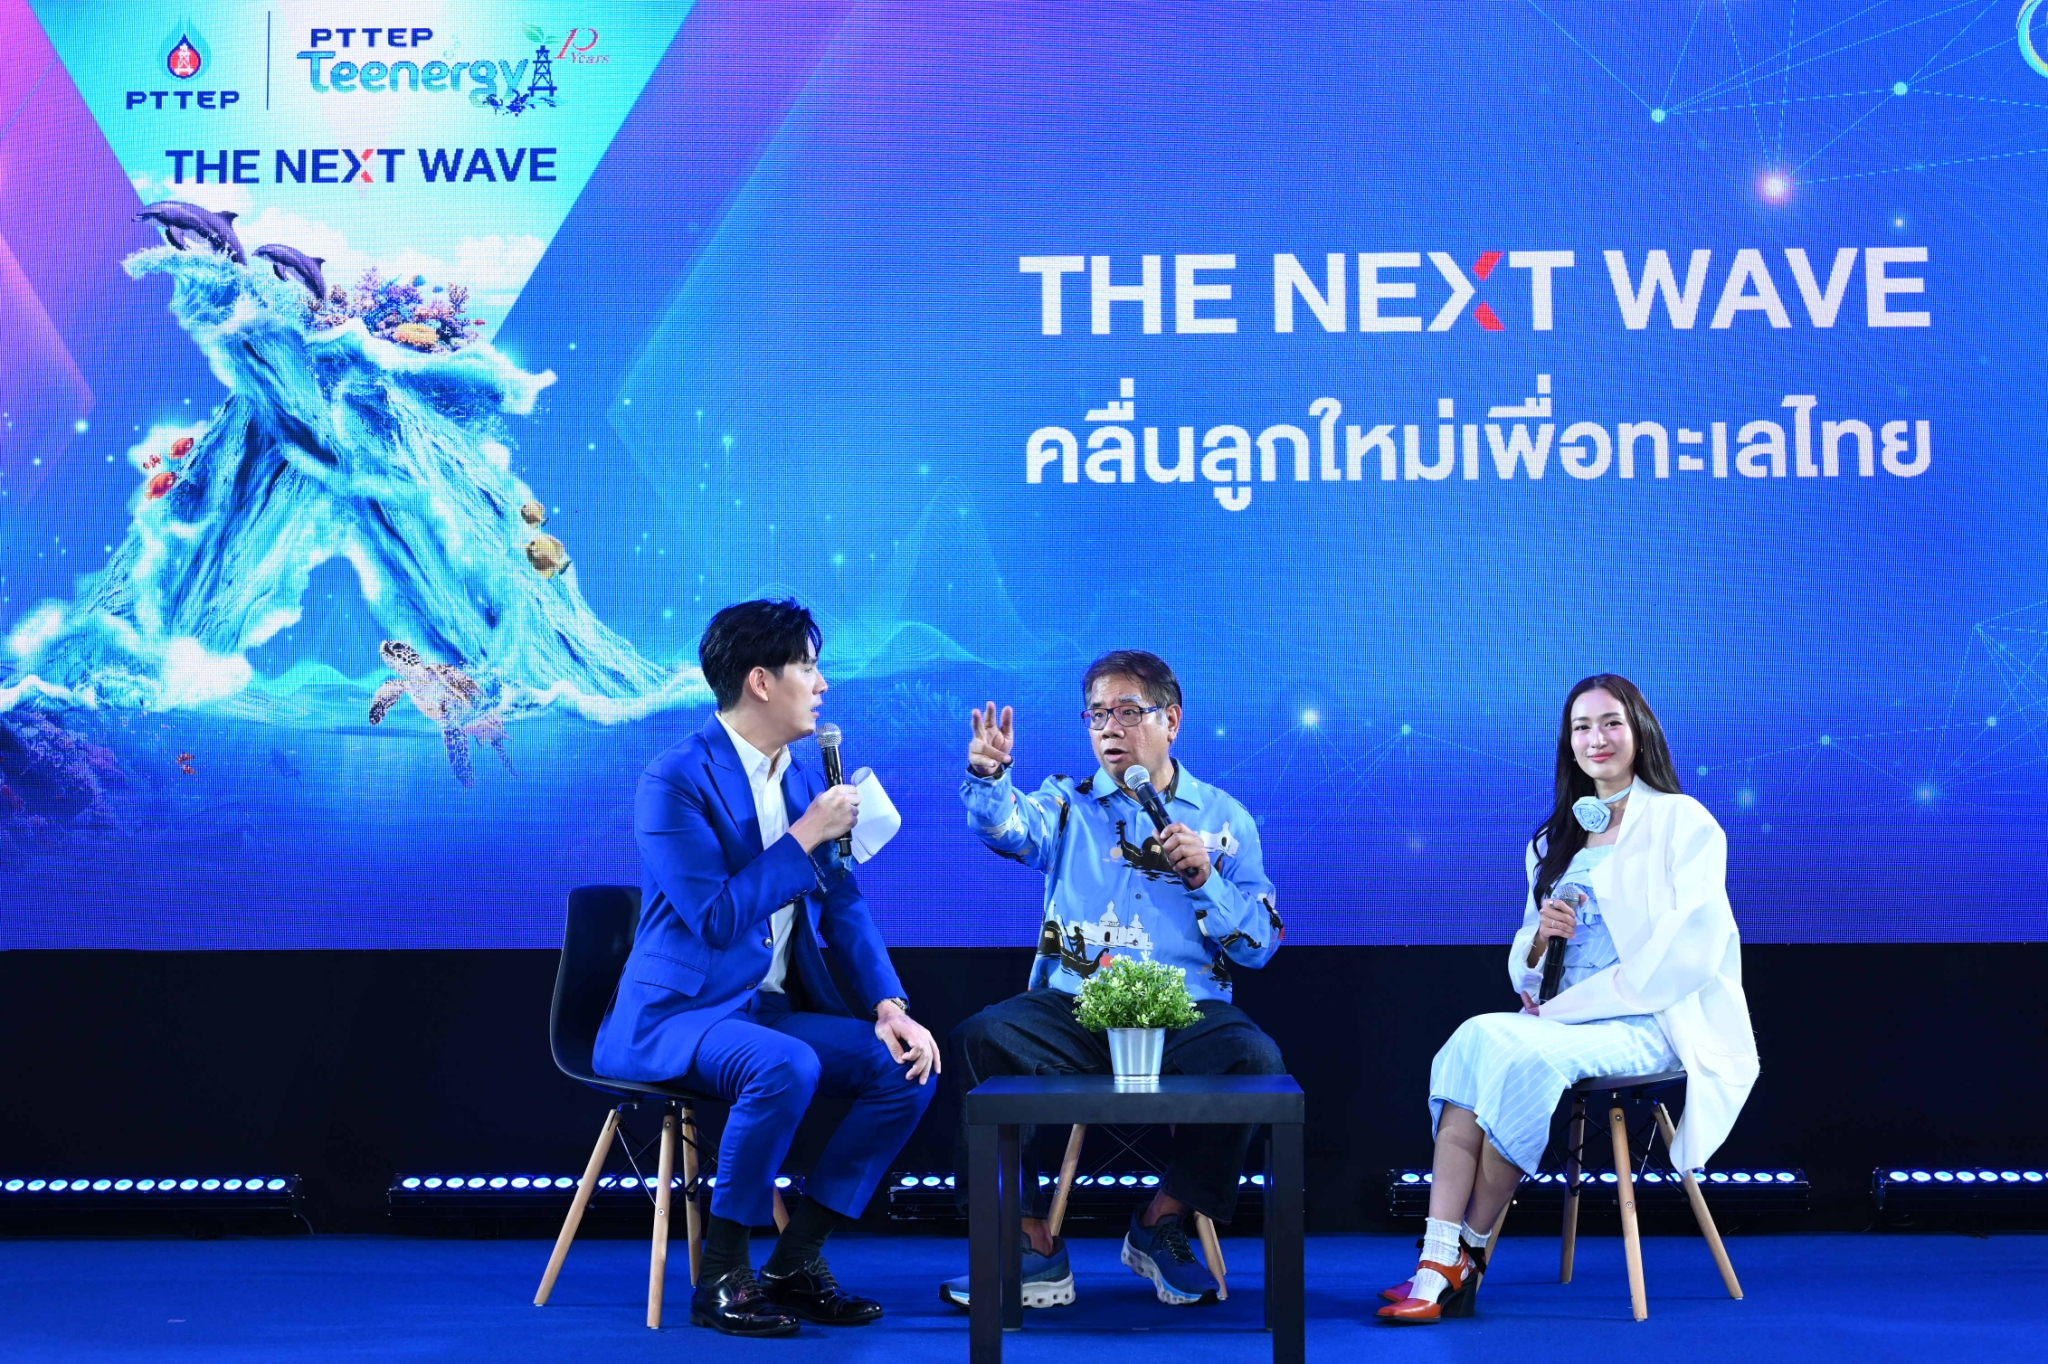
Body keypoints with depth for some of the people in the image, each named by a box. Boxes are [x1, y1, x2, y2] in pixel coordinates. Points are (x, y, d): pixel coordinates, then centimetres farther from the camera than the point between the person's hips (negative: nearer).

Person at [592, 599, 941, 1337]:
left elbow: (843, 907, 11)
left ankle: (795, 1261, -2)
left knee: (906, 1069, -11)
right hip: (675, 1016, -7)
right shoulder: (673, 781, -14)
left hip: (773, 1010, 8)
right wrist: (806, 835, -17)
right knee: (786, 1068, -35)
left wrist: (889, 1005, -4)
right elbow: (717, 919, -22)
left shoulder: (802, 777, 10)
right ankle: (721, 1274, -16)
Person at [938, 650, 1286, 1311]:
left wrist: (1204, 879, -8)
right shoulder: (1068, 803, 13)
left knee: (1255, 1058, -30)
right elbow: (1010, 826, -13)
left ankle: (1163, 1224, -5)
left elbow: (1260, 945, 8)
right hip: (1072, 1007, 0)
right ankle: (1034, 1245, -15)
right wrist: (988, 776, -35)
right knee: (981, 1038, -27)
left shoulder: (1222, 818, 13)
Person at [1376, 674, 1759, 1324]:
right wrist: (1539, 938, -6)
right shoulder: (1553, 841, 20)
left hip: (1655, 1025, -5)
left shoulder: (1682, 822, 0)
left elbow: (1689, 952, -12)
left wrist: (1567, 1007, -14)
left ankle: (1467, 1256, -18)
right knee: (1478, 1035, -27)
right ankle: (1438, 1264, -34)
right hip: (1567, 1022, 5)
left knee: (1520, 1052, -32)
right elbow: (1523, 970, 19)